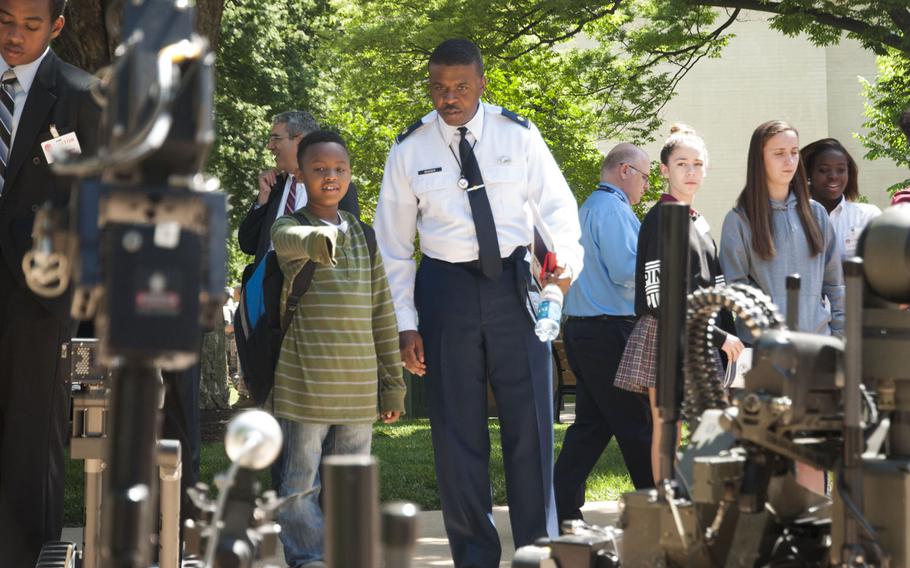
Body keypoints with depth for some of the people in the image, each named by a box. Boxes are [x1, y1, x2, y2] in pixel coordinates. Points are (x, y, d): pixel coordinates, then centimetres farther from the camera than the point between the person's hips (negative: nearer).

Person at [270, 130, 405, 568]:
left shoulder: (364, 235, 12)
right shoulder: (287, 227, -2)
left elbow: (382, 312, 13)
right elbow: (291, 239, -29)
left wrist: (393, 382, 11)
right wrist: (319, 240, -54)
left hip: (358, 386, 4)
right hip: (304, 382, -4)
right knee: (300, 485, -2)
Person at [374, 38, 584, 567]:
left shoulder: (518, 135, -1)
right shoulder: (411, 149, 0)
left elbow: (558, 205, 4)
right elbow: (393, 243, 4)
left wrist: (566, 259, -17)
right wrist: (405, 324, 0)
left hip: (514, 284, 0)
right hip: (446, 287, 1)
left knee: (531, 423, 1)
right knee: (457, 430, 6)